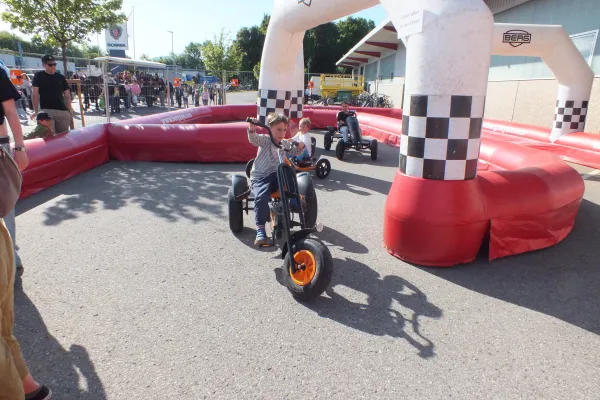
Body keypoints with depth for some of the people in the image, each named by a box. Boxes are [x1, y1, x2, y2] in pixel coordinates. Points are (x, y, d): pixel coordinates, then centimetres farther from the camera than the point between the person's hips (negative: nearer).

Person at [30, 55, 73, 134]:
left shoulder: (61, 77, 13)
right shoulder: (38, 76, 6)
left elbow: (67, 95, 14)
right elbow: (35, 94, 3)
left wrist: (69, 109, 2)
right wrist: (36, 111, -3)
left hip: (63, 111, 3)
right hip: (47, 111, -3)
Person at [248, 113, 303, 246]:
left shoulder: (285, 143, 13)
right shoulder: (265, 140, -4)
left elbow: (294, 152, 15)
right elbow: (253, 139, -21)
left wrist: (300, 147, -7)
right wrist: (252, 128, -43)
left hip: (277, 175, 5)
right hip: (260, 176, -4)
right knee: (261, 197, -30)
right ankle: (260, 230, -25)